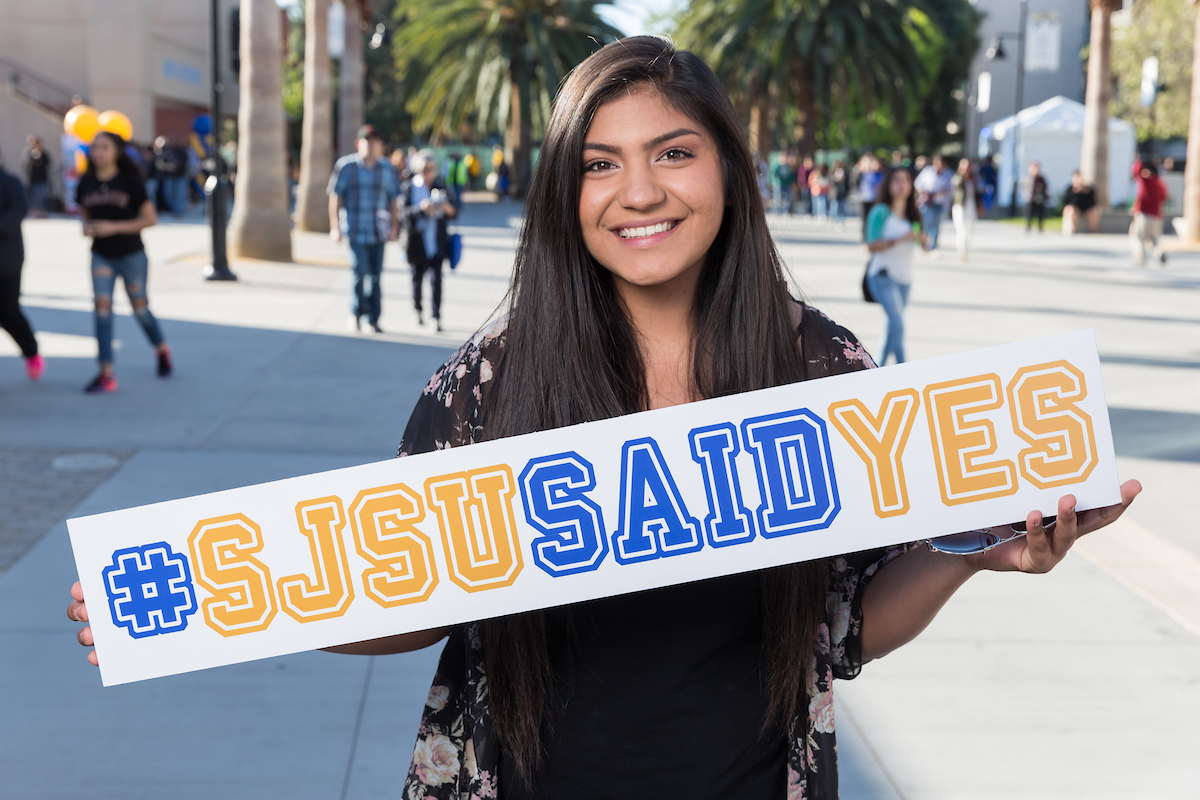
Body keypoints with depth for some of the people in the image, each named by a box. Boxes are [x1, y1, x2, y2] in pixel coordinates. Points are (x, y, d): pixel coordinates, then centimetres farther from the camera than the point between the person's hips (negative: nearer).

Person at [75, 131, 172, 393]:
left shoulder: (130, 182, -10)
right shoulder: (86, 184, 1)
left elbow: (151, 219, -11)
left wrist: (114, 227, -20)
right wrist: (86, 228, -9)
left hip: (131, 255, -3)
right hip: (101, 256, 3)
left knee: (139, 307, 10)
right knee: (102, 307, -7)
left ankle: (162, 349, 39)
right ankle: (106, 374, -7)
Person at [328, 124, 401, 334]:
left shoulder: (387, 170, 7)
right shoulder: (346, 166, -2)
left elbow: (393, 200, 13)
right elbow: (335, 197, 1)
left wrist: (394, 227, 9)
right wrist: (335, 227, -3)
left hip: (378, 230, 3)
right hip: (355, 228, -3)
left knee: (376, 276, 5)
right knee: (359, 272, -13)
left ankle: (374, 319, 15)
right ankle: (356, 314, 5)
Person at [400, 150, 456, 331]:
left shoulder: (440, 187, 6)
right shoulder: (408, 188, 0)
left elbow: (454, 214, 8)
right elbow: (403, 212, -12)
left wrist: (449, 209, -15)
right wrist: (421, 208, -27)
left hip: (437, 242, 0)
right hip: (417, 241, 0)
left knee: (436, 277, -12)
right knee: (417, 277, 11)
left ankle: (436, 316, -11)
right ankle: (418, 310, 34)